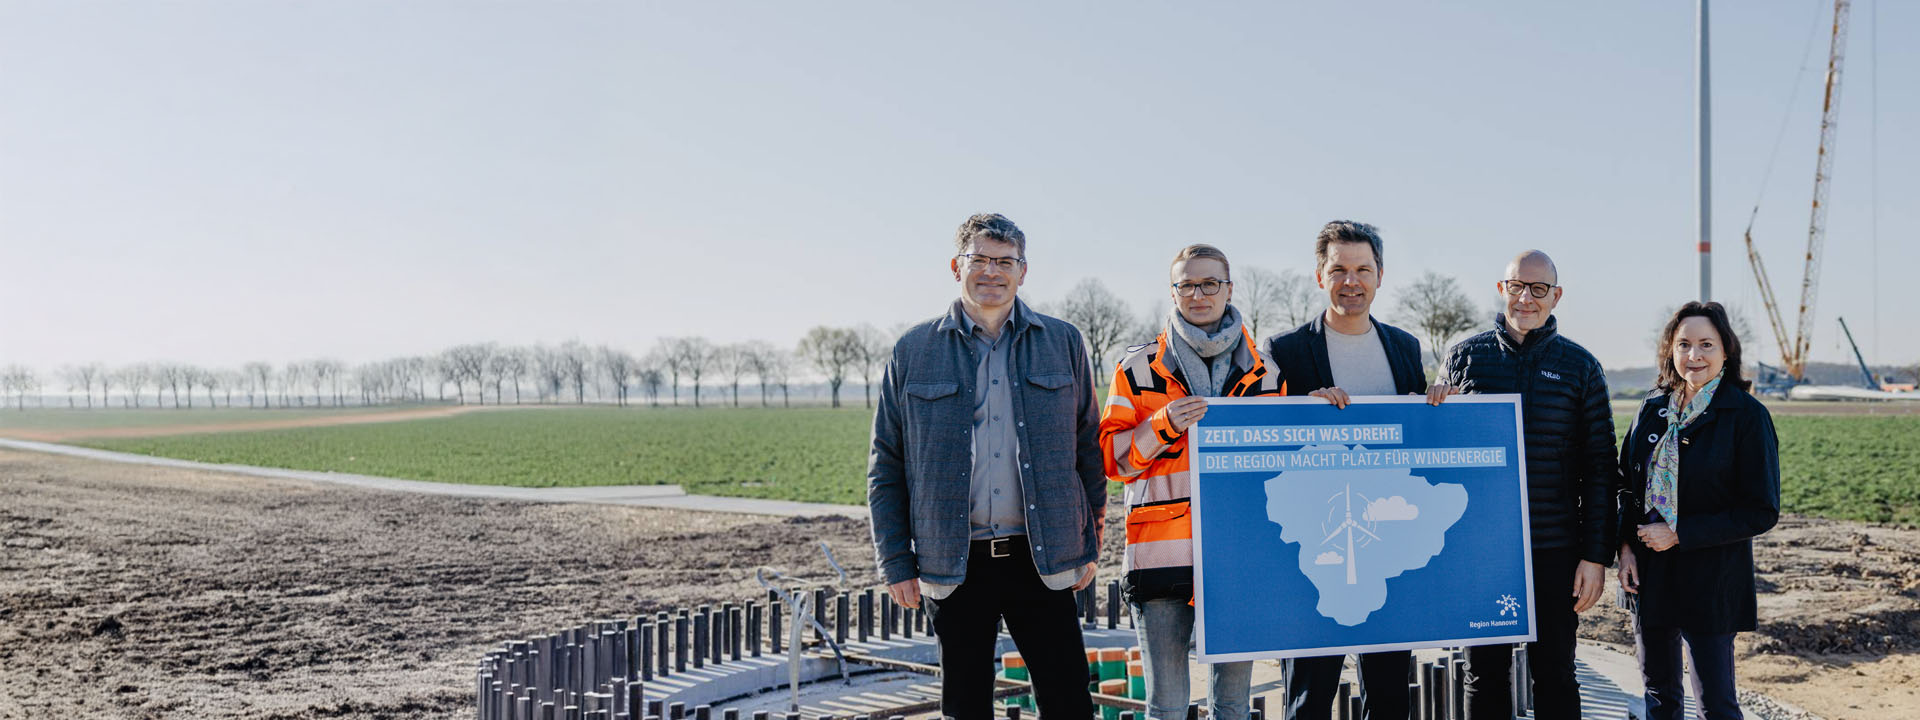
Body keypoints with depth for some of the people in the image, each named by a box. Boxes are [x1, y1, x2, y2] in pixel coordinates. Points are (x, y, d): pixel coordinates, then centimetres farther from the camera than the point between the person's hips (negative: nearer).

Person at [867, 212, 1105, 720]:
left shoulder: (1063, 344, 6)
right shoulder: (913, 352, 4)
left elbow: (1089, 449, 9)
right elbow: (885, 469, 6)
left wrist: (1088, 545, 5)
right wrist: (897, 564, 2)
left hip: (1041, 559, 0)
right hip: (953, 565, 0)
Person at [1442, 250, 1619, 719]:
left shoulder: (1580, 366, 2)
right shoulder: (1465, 357, 3)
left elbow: (1599, 467, 2)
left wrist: (1597, 556, -3)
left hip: (1555, 551, 0)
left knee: (1554, 673, 9)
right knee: (1485, 673, 8)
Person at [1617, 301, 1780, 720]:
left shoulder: (1747, 415, -9)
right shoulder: (1654, 409, 6)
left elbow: (1762, 511, -11)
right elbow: (1627, 484, 14)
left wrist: (1680, 534, -15)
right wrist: (1626, 547, -1)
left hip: (1711, 579, -5)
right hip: (1648, 573, 5)